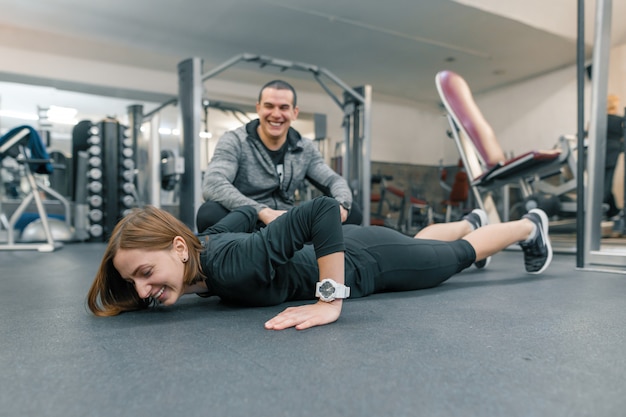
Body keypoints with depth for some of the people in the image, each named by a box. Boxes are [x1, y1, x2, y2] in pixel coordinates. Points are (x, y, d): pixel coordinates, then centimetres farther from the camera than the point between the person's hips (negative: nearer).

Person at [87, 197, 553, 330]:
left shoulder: (230, 266, -40)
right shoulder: (206, 241, -17)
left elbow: (323, 208, -47)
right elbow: (246, 211, 3)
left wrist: (330, 304, -46)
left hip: (368, 260, -6)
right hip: (346, 245, 6)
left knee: (458, 255, 21)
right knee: (422, 241, 34)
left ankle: (530, 225, 49)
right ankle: (471, 220, 64)